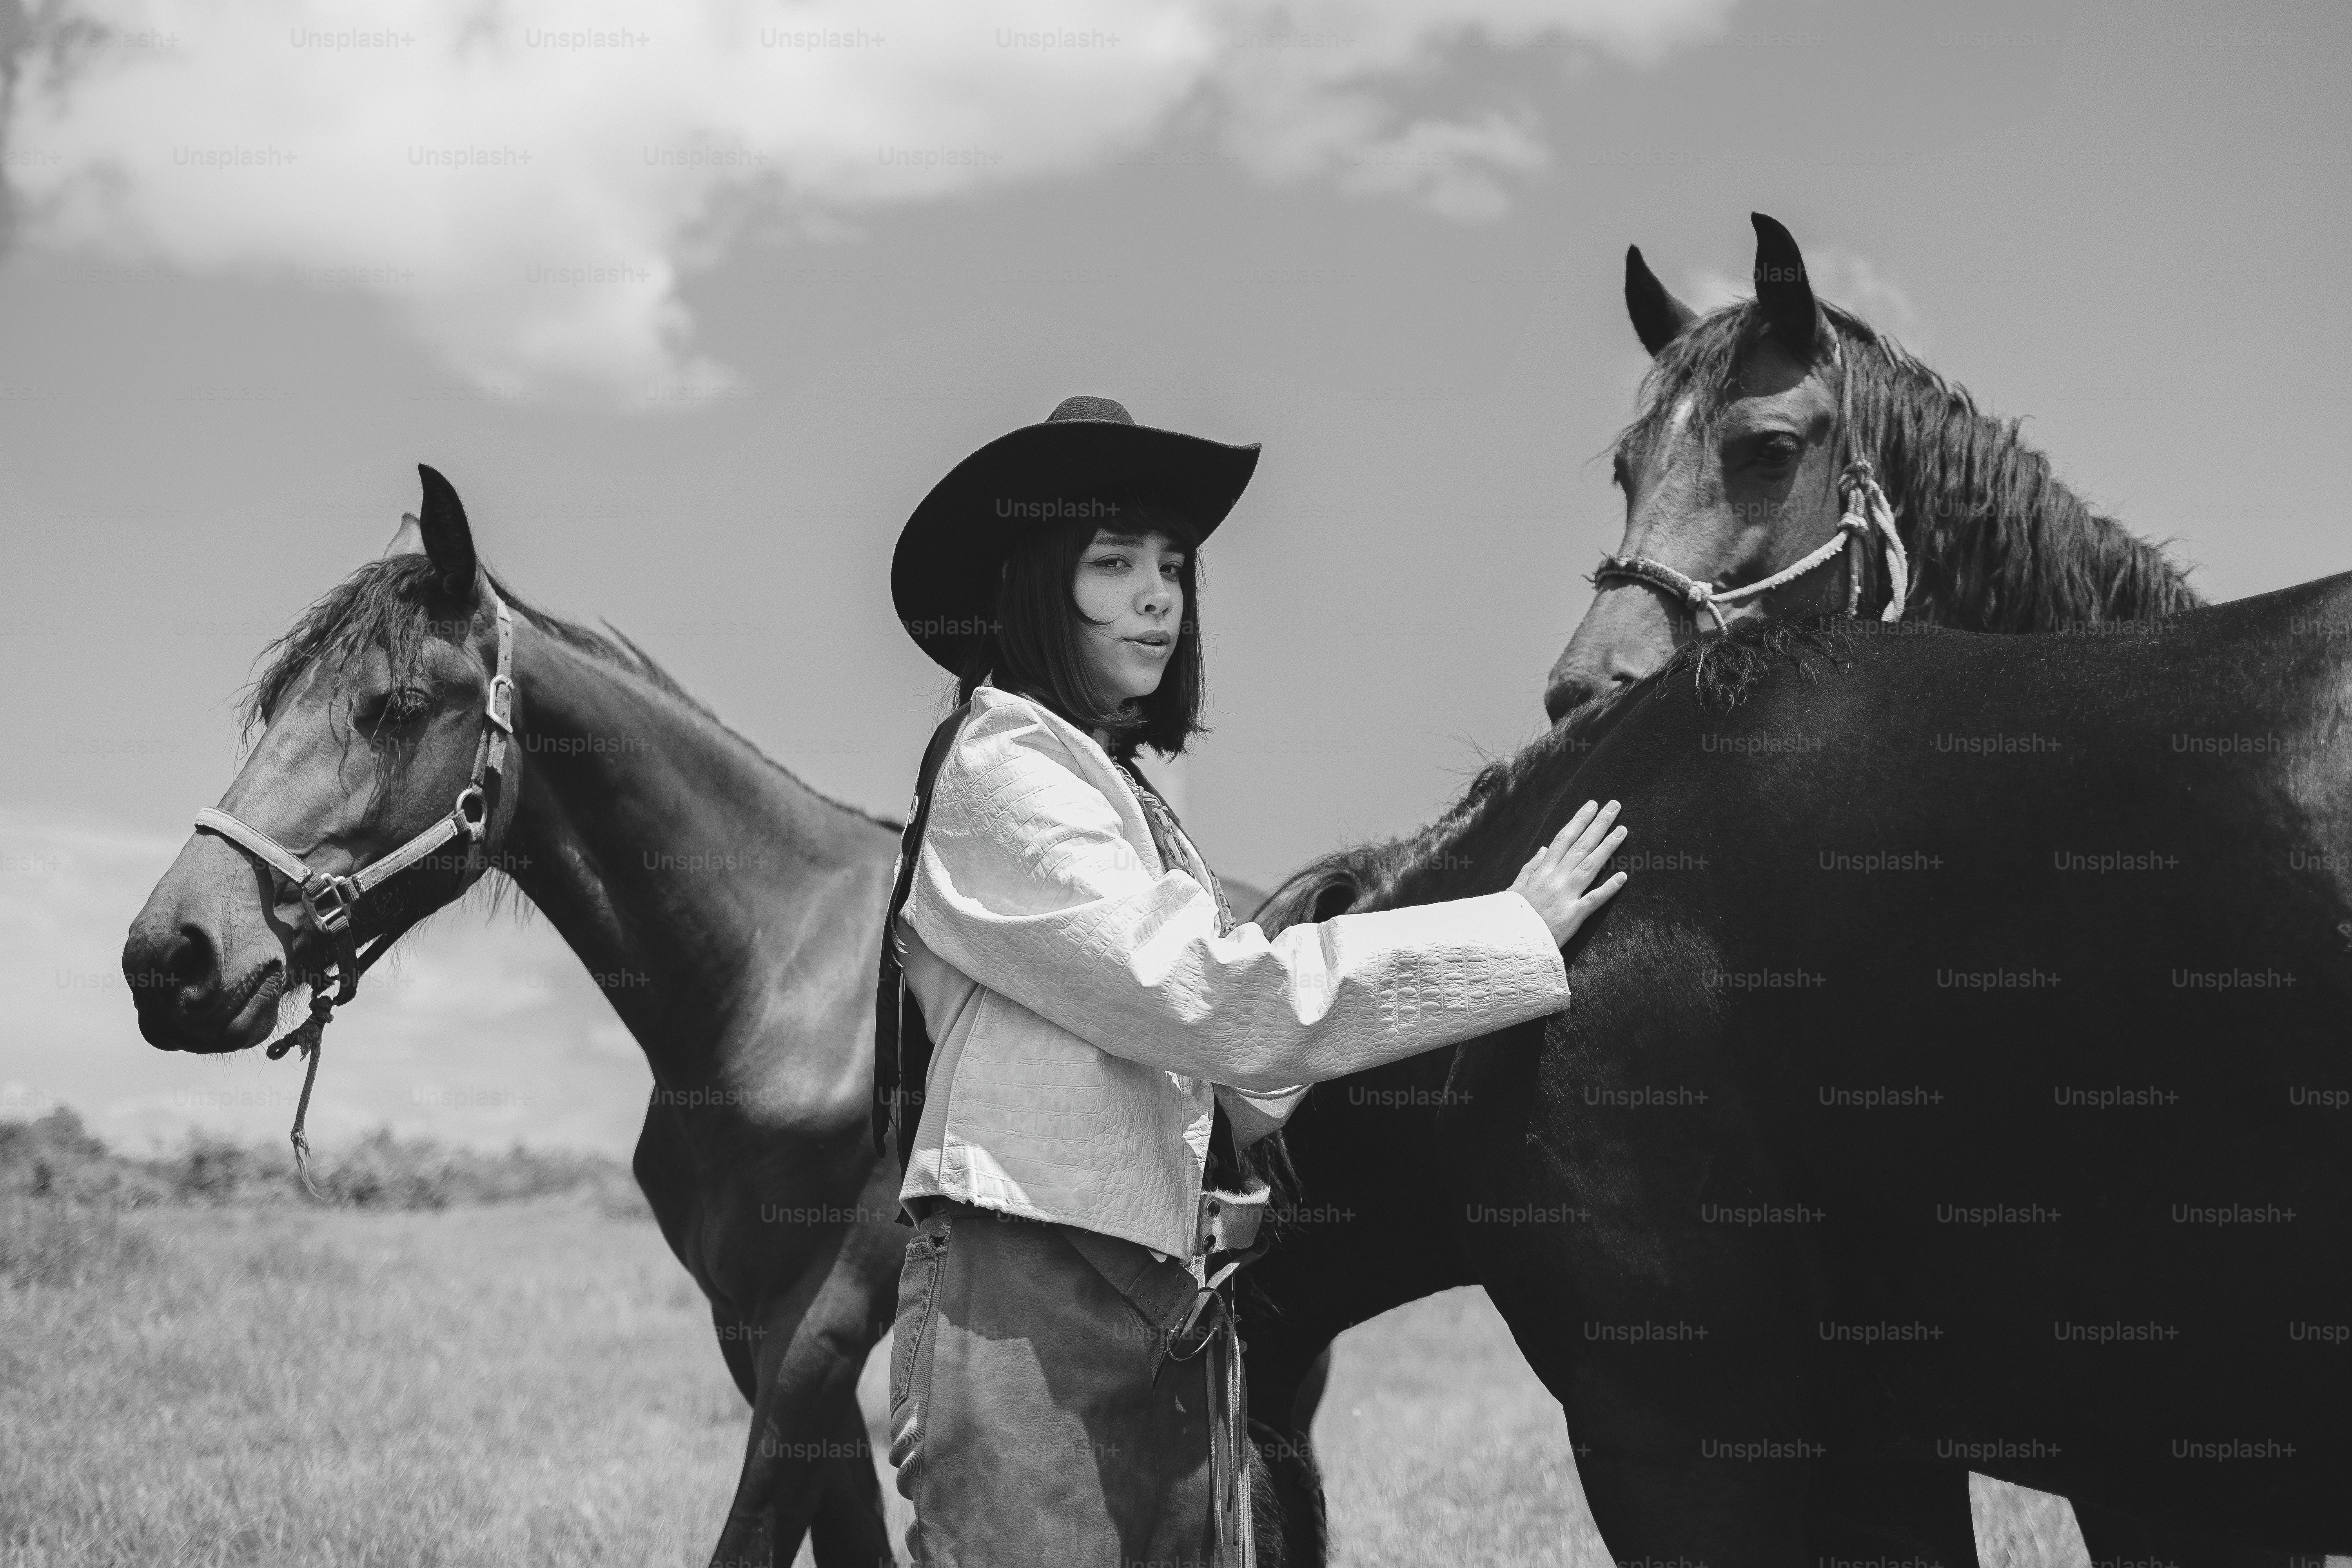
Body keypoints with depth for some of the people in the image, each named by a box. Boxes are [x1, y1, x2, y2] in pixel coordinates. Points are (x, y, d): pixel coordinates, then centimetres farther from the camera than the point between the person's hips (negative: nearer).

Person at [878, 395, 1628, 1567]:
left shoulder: (1123, 797, 19)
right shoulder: (1005, 766, -9)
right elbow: (1211, 996, -19)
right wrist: (1516, 933, -15)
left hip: (1168, 1326, 9)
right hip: (1027, 1322, -9)